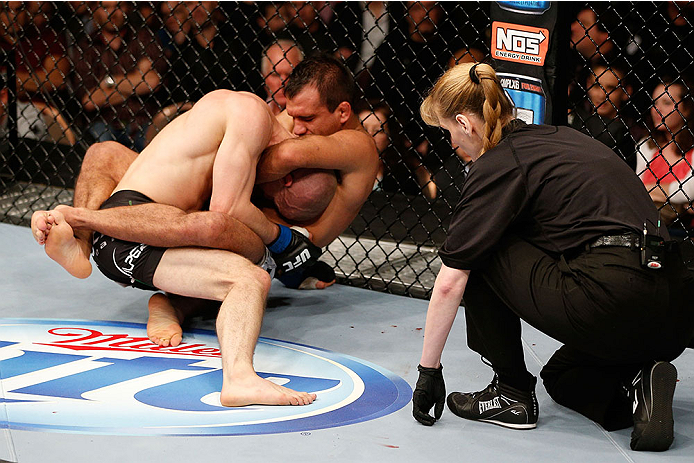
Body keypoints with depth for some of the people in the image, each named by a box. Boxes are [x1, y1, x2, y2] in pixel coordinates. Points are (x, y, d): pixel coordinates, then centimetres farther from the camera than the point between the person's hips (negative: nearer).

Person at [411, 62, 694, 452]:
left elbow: (449, 283, -2)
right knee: (562, 376, 33)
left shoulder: (499, 165, 0)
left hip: (613, 302, -9)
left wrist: (428, 369, 7)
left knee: (478, 256, 10)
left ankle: (512, 393, 13)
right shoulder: (561, 138, 23)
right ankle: (638, 380, 4)